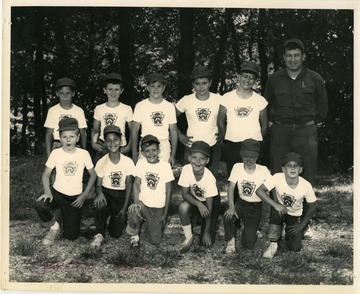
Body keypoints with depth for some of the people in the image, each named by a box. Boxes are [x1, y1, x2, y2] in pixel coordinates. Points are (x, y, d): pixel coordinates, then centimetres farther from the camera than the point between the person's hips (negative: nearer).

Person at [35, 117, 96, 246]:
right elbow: (46, 174, -1)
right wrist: (47, 191, -19)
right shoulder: (55, 153, -7)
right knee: (40, 205, -34)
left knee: (71, 236, -4)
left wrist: (84, 195, -6)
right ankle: (54, 227, -3)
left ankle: (70, 218, 32)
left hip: (75, 198, 0)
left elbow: (93, 175, 3)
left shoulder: (84, 154, -7)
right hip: (57, 193, 0)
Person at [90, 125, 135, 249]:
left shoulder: (128, 162, -10)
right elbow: (98, 184, -2)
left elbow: (129, 185, -5)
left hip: (121, 195, 0)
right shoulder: (101, 162, -8)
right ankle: (99, 234, -17)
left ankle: (118, 218, 24)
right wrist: (100, 194, -28)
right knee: (100, 205, -38)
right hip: (106, 193, 0)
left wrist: (125, 207, -11)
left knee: (116, 233, -11)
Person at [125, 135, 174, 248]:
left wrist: (165, 213, -2)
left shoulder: (165, 166, -7)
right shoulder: (141, 163, -3)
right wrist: (136, 202, -23)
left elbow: (168, 191, -3)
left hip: (158, 208, 0)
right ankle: (134, 236, -5)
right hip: (143, 204, 0)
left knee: (156, 241, -2)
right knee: (132, 212, -36)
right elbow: (136, 184, -6)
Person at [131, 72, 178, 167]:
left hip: (164, 149, 1)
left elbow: (173, 131, 7)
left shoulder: (170, 107, 4)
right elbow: (135, 131, 3)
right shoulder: (140, 106, 0)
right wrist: (134, 155, -1)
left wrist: (173, 155, 3)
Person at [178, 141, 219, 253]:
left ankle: (209, 228, 24)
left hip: (208, 203, -2)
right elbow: (184, 194, -16)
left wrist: (207, 231, -20)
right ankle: (188, 237, -11)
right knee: (183, 206, -35)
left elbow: (209, 207, -23)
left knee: (206, 242, -11)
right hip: (194, 201, 2)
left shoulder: (209, 178, -29)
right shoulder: (186, 169, -23)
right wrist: (198, 204, -35)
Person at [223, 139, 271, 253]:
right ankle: (230, 240, -1)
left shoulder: (263, 170, -15)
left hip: (256, 207, -1)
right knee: (228, 217, -33)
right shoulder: (237, 167, -10)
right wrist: (231, 207, -24)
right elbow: (231, 188, -12)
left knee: (248, 244, -11)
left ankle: (252, 230, 27)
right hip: (241, 203, 2)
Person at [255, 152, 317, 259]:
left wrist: (301, 225, -10)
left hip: (295, 215, 1)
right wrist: (275, 205, -38)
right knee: (276, 212, -37)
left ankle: (289, 232, 27)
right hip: (280, 209, -1)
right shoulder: (277, 178, -28)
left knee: (295, 248, -7)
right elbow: (259, 191, -28)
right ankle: (273, 245, -17)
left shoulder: (306, 186, -25)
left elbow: (312, 207, -10)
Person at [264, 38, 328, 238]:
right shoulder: (274, 80, 7)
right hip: (280, 132, 1)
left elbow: (322, 107, 14)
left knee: (306, 179, 0)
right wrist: (274, 122, 11)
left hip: (306, 132, -1)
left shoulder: (314, 79, 4)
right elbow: (266, 106, 19)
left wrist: (312, 123, 10)